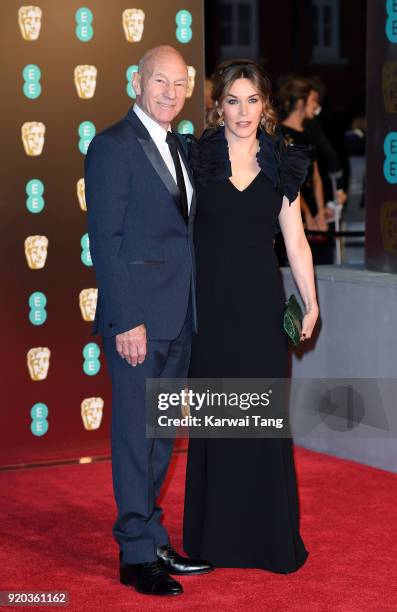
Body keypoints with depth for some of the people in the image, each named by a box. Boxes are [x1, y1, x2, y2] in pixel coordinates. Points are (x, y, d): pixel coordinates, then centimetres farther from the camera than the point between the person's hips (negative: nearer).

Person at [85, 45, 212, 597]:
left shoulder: (181, 148, 14)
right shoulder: (112, 147, -10)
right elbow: (105, 240, -15)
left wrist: (194, 311, 10)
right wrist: (127, 321, -19)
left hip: (178, 319, 8)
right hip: (137, 317, -8)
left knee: (161, 434, 15)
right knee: (135, 435, 0)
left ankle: (155, 540, 26)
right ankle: (137, 555, 9)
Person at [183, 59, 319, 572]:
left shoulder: (281, 165, 6)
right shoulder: (196, 158, 0)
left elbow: (295, 242, 7)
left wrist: (310, 303, 0)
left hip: (262, 303, 2)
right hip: (211, 301, -1)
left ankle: (272, 538, 15)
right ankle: (216, 536, 16)